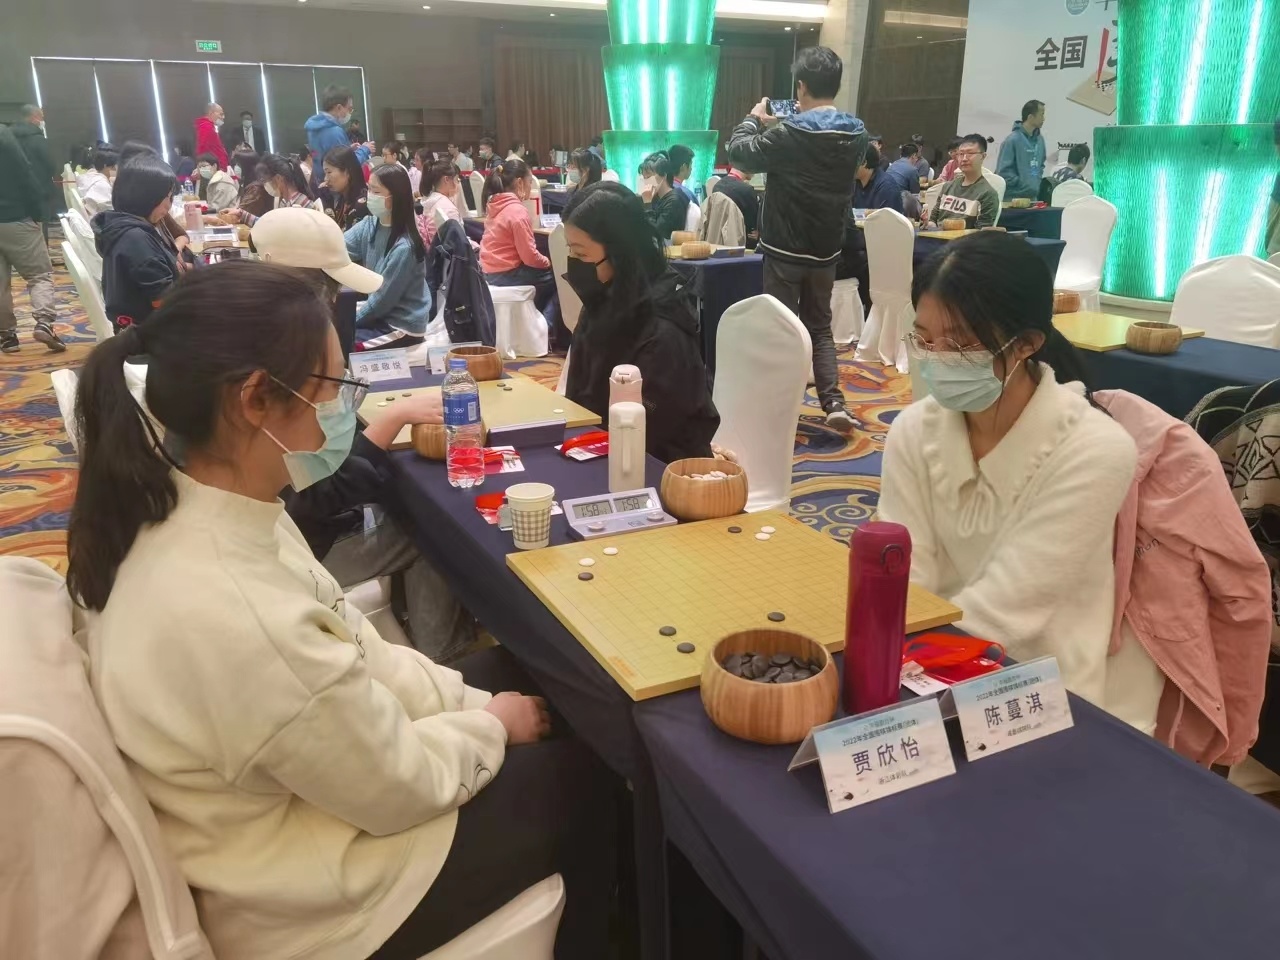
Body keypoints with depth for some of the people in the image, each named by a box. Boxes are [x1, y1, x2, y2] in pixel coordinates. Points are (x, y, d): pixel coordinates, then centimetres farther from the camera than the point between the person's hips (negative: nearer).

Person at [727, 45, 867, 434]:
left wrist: (755, 119, 12)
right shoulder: (856, 135, 1)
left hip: (785, 248, -5)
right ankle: (834, 403, 4)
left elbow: (738, 152, -5)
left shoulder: (789, 134, -18)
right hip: (826, 249, 5)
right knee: (820, 327, 15)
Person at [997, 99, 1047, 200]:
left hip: (1033, 197, 7)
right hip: (1014, 198, -7)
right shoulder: (1013, 140, -11)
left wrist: (1037, 182, 8)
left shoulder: (1040, 140, 12)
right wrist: (1023, 185, -15)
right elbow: (1003, 171, -15)